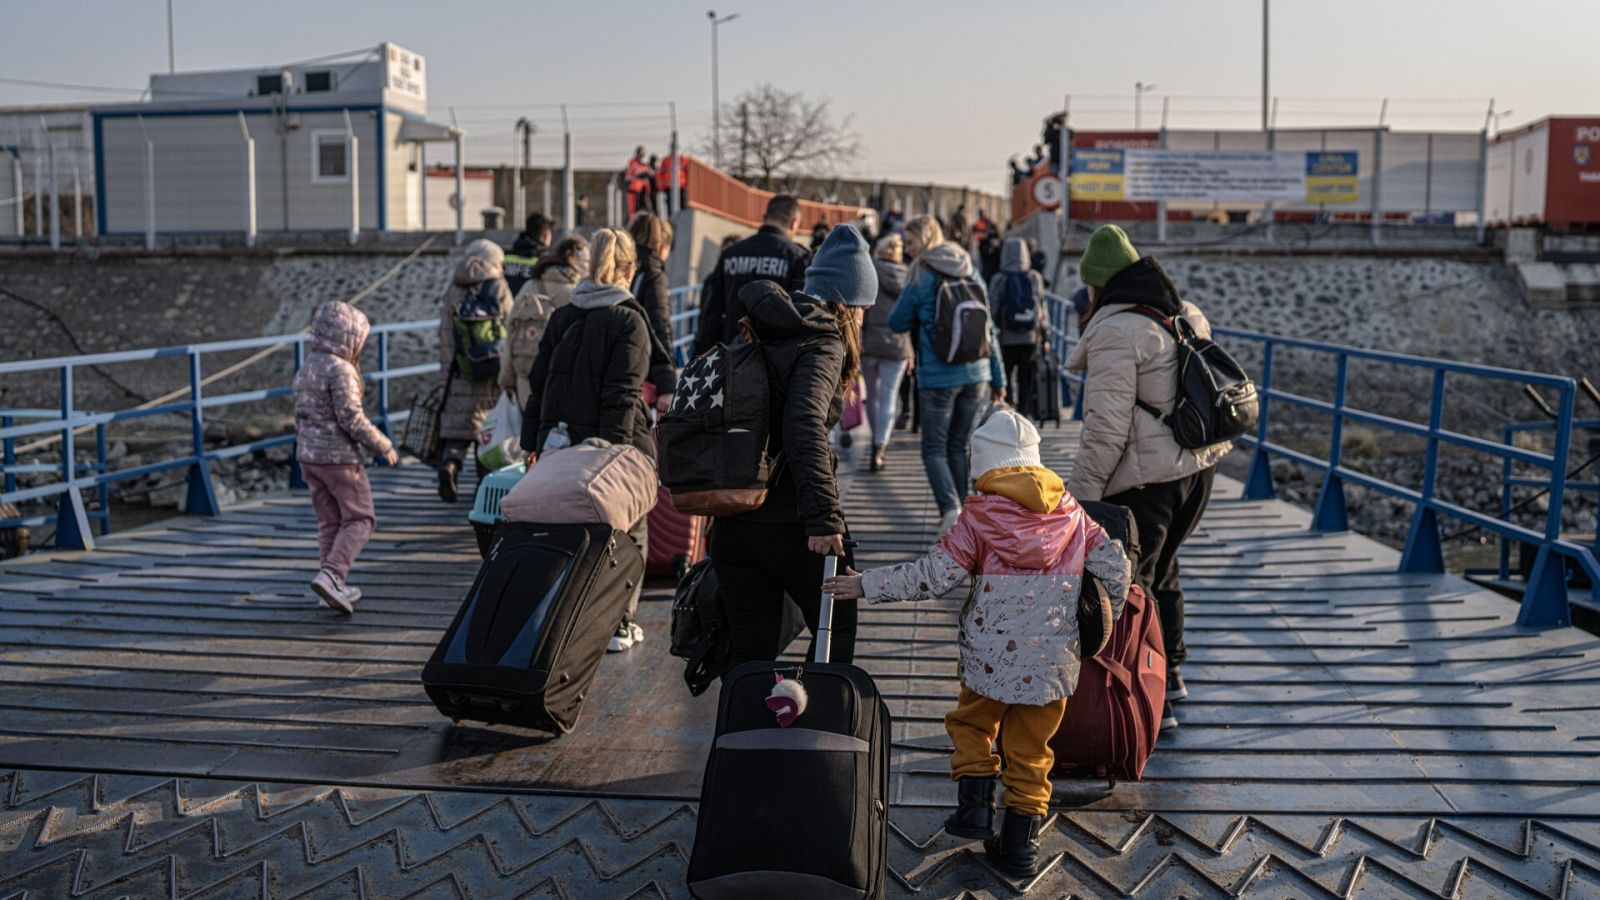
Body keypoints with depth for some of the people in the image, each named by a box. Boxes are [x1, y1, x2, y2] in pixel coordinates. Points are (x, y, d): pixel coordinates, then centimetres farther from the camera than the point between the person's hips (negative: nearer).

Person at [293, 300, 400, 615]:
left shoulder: (305, 368, 11)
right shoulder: (340, 370, -16)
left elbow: (299, 415, 17)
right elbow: (352, 418, -20)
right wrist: (384, 447, -11)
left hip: (309, 456, 8)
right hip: (340, 457, -8)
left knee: (329, 521, 14)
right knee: (359, 518, 1)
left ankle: (334, 587, 17)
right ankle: (331, 574, -15)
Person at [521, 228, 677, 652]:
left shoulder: (561, 318, 7)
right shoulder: (629, 321, -9)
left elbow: (538, 383, 10)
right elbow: (623, 394, -17)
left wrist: (534, 442, 16)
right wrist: (614, 446, -18)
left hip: (561, 445, 5)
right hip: (616, 446, -5)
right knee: (627, 533, 11)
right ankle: (617, 624, 15)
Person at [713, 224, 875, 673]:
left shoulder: (763, 333, 14)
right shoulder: (823, 345, -10)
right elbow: (804, 426, -25)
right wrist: (824, 518, -28)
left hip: (732, 519, 7)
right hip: (787, 521, -7)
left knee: (749, 649, 13)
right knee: (837, 628, 15)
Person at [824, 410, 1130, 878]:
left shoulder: (978, 517, -8)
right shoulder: (1070, 509, 3)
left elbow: (932, 577, -12)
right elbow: (1115, 565, 2)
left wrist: (867, 584, -4)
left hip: (992, 659, -3)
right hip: (1053, 663, 3)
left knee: (971, 724, 23)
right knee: (1030, 749, 15)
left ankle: (975, 806, 15)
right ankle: (1020, 843, 18)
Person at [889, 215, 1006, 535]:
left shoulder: (922, 278, -7)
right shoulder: (971, 276, 9)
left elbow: (897, 323, 2)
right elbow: (989, 330, 11)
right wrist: (998, 378, 15)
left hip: (937, 377, -5)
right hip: (975, 375, 5)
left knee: (934, 449, 2)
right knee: (958, 446, 14)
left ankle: (951, 509, -18)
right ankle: (957, 516, 17)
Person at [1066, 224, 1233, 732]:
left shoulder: (1115, 332, -15)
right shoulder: (1187, 315, 12)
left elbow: (1106, 427, -20)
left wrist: (1081, 494, -15)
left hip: (1147, 476, -9)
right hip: (1199, 465, 9)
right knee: (1162, 568, 23)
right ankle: (1170, 674, 36)